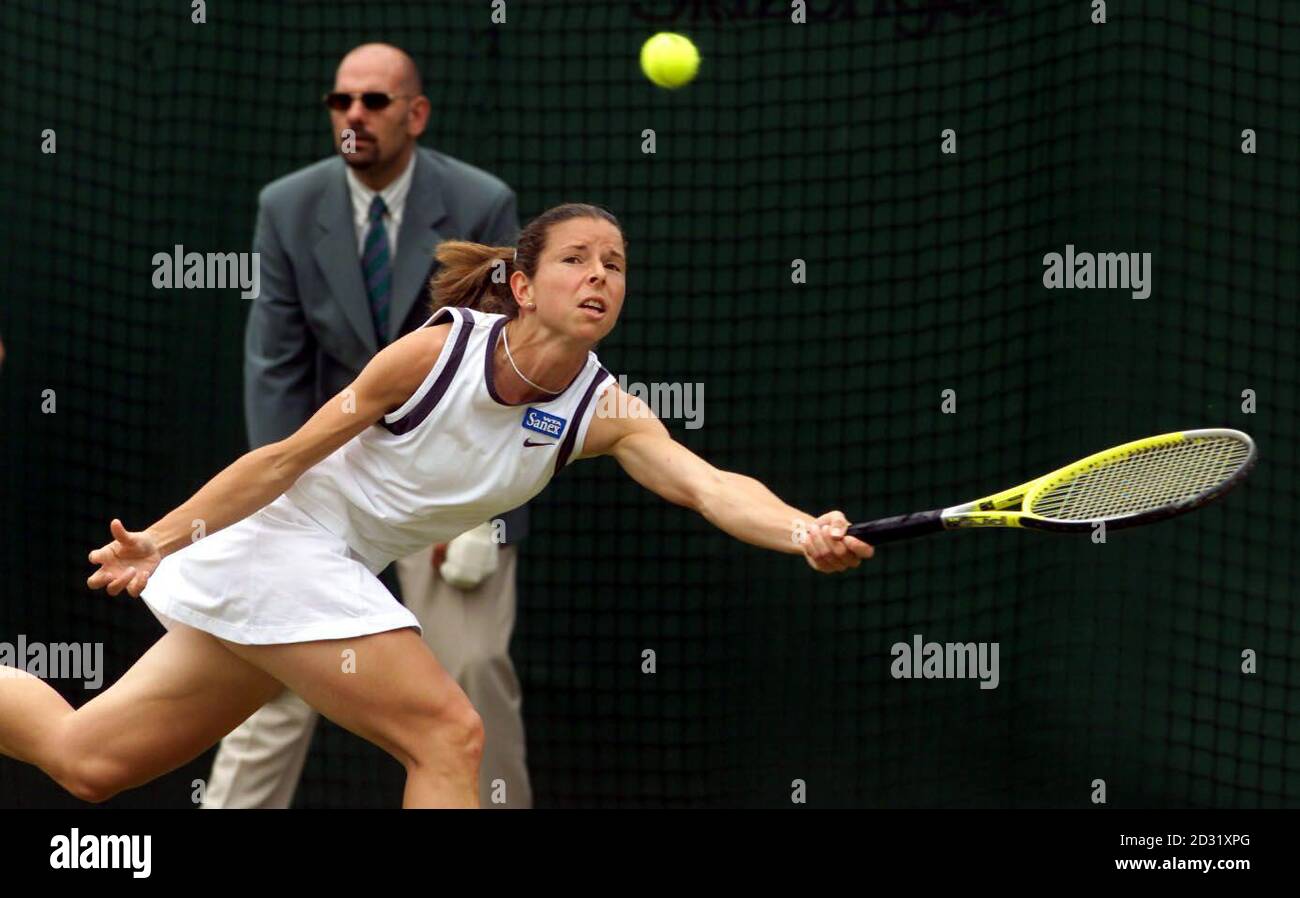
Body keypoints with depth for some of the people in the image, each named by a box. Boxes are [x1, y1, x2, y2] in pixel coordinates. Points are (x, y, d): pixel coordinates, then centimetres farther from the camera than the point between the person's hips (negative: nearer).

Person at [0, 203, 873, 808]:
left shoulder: (604, 411, -9)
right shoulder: (439, 351, -20)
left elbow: (710, 485, -25)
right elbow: (290, 456, -12)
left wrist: (806, 533, -44)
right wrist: (165, 537, -11)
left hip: (342, 575, 6)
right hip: (283, 537, -6)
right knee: (448, 734, -19)